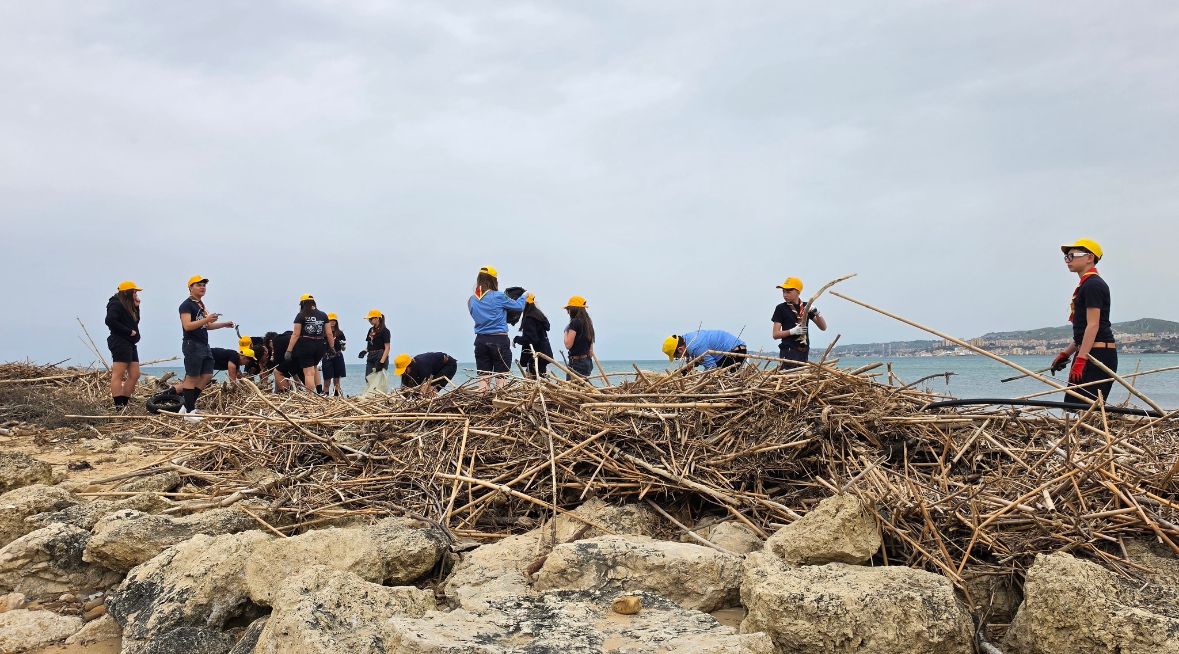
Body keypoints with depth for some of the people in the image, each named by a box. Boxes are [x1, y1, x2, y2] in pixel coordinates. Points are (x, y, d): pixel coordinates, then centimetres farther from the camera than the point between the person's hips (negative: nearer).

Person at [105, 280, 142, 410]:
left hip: (130, 344, 10)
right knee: (118, 375, -10)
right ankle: (118, 407, -12)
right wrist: (129, 331, -18)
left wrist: (136, 306, 7)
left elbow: (134, 322, 17)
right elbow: (110, 320, -21)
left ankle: (124, 404, 10)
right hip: (120, 343, -10)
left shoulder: (129, 307, 21)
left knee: (134, 375, 7)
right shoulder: (116, 305, -8)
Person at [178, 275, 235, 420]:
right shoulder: (186, 305, -10)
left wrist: (224, 324, 12)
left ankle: (188, 405, 15)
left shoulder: (201, 305, 19)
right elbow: (187, 326, -22)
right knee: (192, 377, -6)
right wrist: (206, 319, -30)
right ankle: (189, 412, -2)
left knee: (207, 376, 7)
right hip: (192, 345, -9)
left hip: (204, 345, 9)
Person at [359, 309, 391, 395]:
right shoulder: (371, 330, 14)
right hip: (371, 358, 8)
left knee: (379, 382, -12)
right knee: (368, 381, 4)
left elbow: (387, 348, -12)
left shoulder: (384, 330, -8)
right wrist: (365, 351, -1)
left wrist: (381, 362, -21)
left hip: (380, 357, -8)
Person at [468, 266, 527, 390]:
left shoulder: (471, 300, 5)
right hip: (499, 340, -5)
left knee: (483, 379, 7)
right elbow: (519, 306, 2)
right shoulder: (498, 297, -9)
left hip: (481, 341, 5)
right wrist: (524, 296, 23)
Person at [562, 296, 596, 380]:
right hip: (587, 361, 9)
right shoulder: (588, 322, 12)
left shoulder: (575, 322, -12)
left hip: (576, 362, -9)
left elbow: (568, 345, -15)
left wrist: (566, 331, 0)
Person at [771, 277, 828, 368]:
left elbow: (823, 327, 10)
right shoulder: (781, 308, 0)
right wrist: (792, 331, -18)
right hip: (788, 351, -4)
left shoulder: (806, 307, 11)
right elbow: (775, 334, -3)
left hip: (804, 352, 4)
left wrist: (817, 314, -8)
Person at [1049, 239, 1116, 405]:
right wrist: (1065, 353, 24)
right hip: (1091, 354, 10)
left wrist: (1080, 359, -24)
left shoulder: (1093, 284, -11)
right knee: (1071, 403, 7)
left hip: (1098, 354, -10)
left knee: (1085, 406, -15)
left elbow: (1093, 325, -19)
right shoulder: (1086, 285, 21)